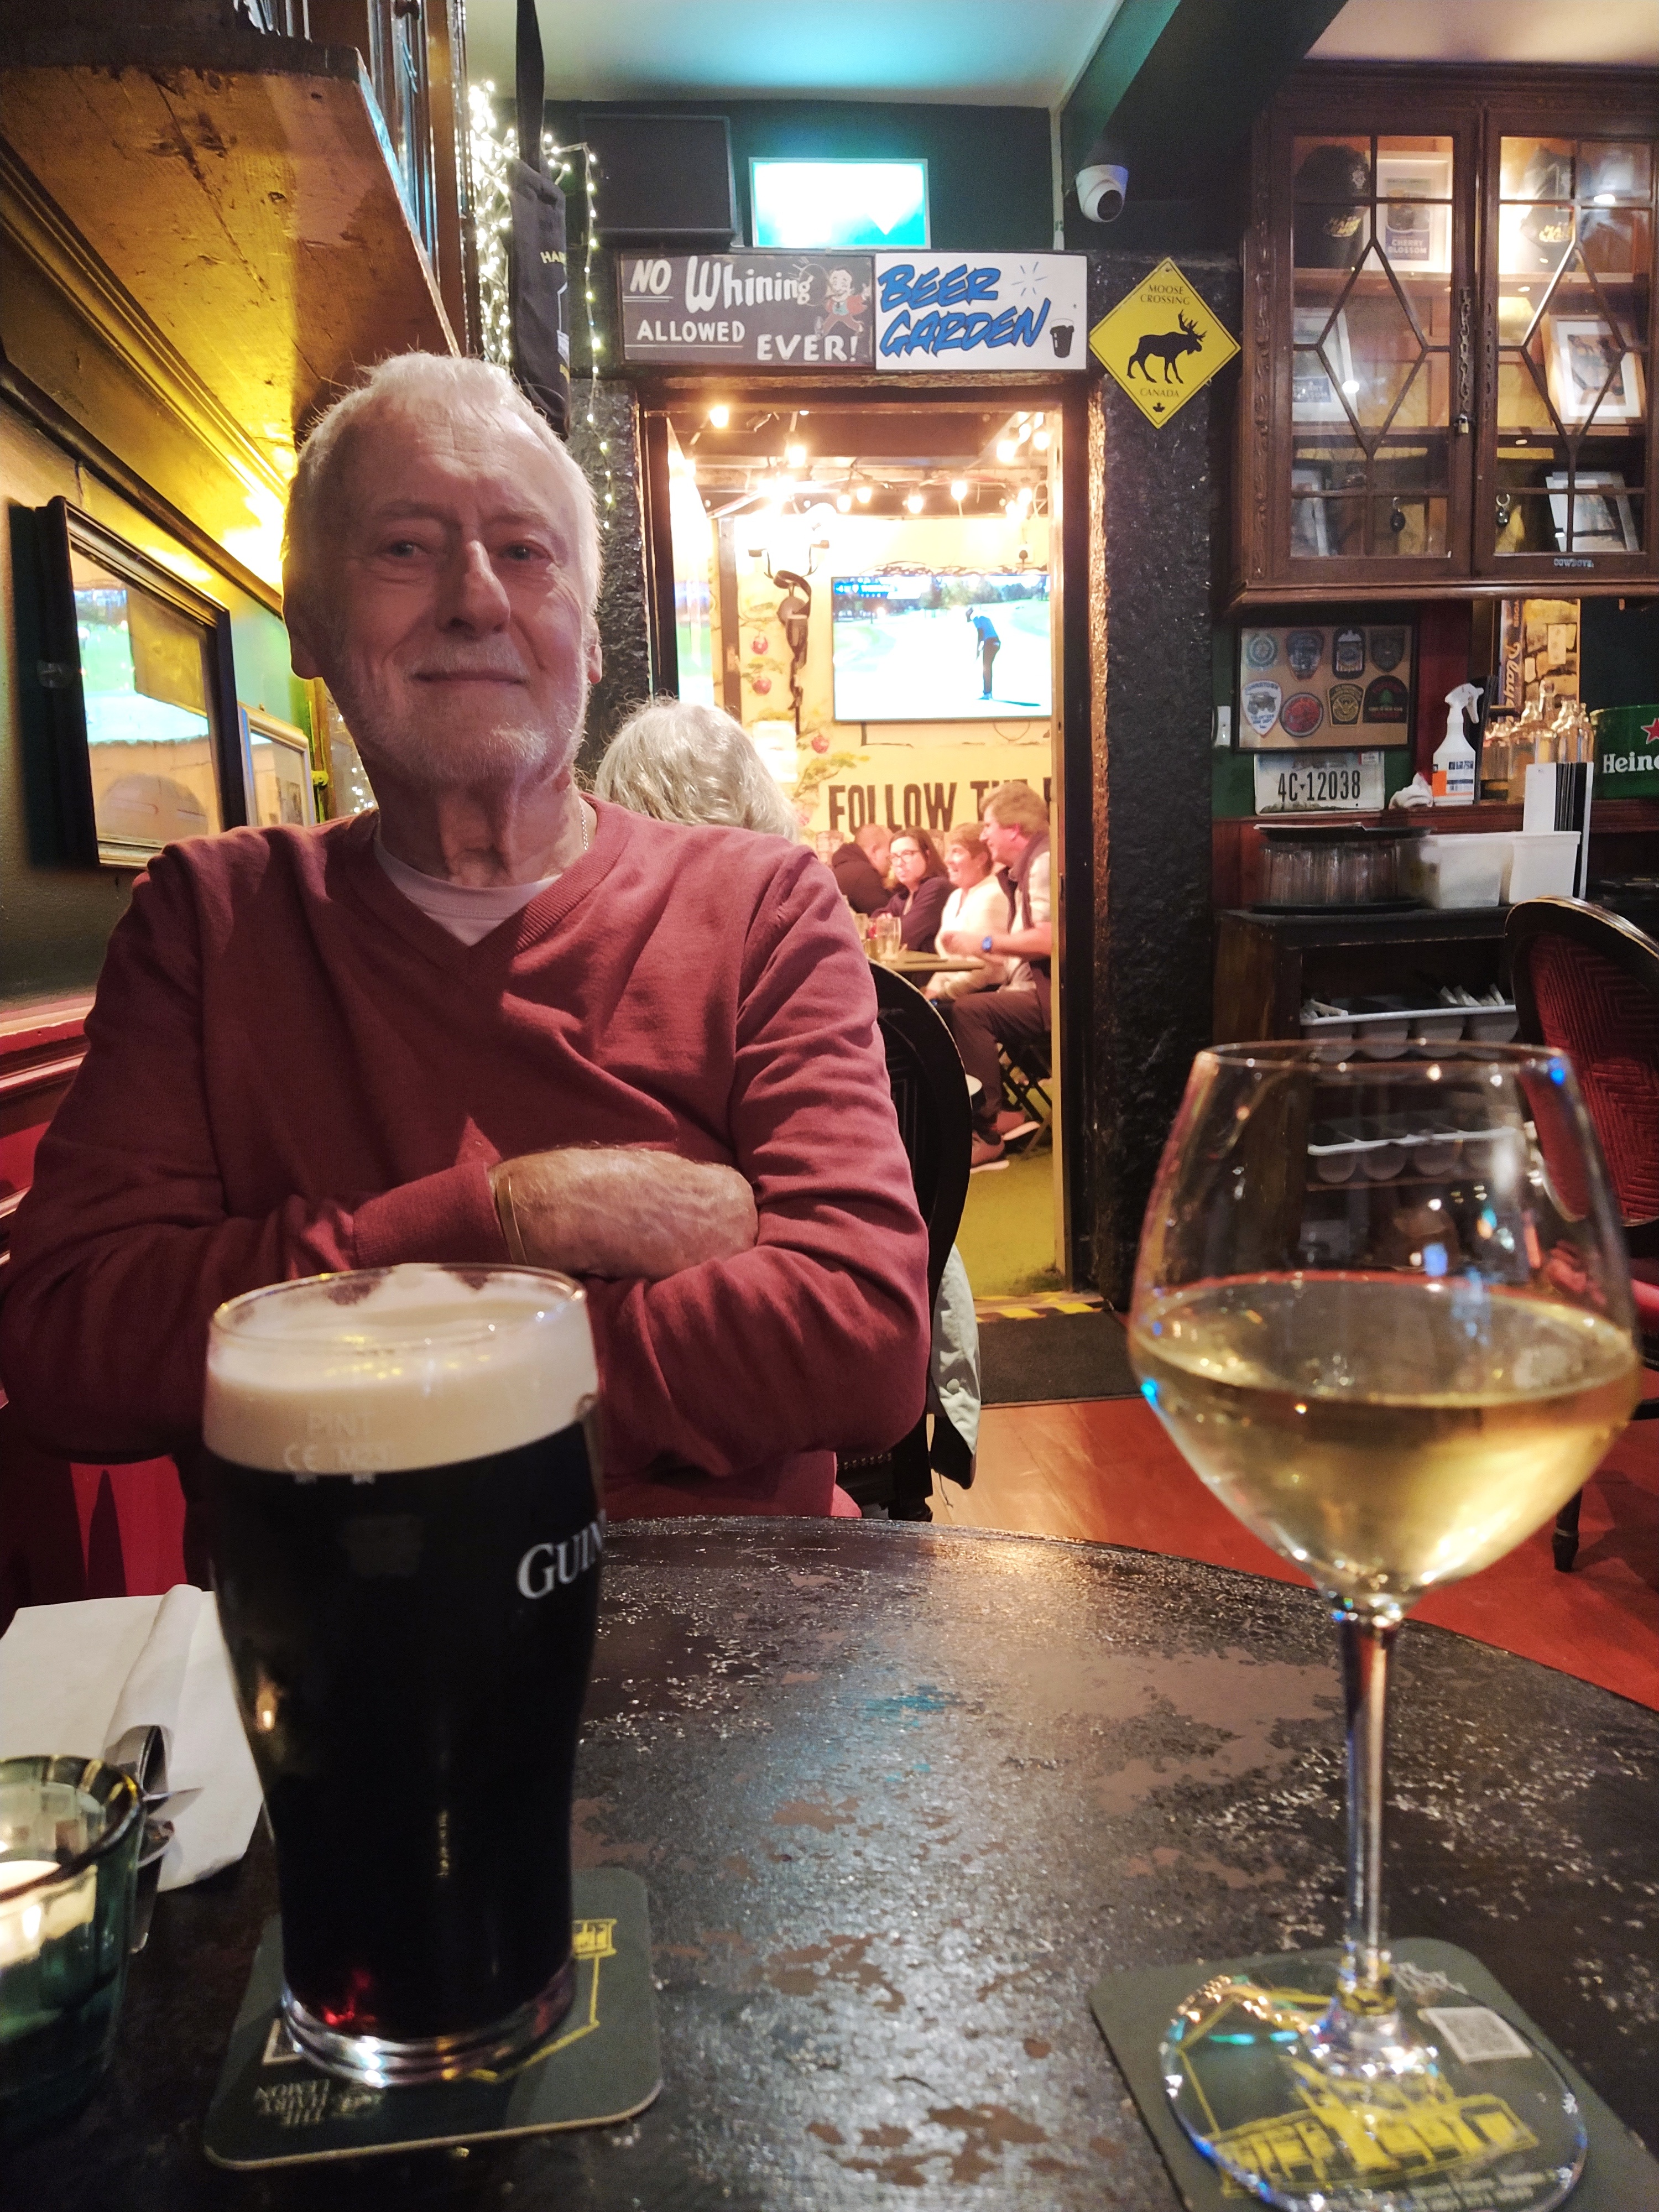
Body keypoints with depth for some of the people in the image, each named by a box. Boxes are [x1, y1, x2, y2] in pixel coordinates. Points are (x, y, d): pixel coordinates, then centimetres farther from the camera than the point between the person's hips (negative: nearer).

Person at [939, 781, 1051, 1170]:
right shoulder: (1025, 868, 18)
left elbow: (1049, 939, -24)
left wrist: (985, 941, -13)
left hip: (1051, 997, -10)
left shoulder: (1044, 862, -13)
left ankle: (988, 1132, -17)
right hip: (1034, 991, 10)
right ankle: (1003, 1115, -2)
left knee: (967, 1012, -25)